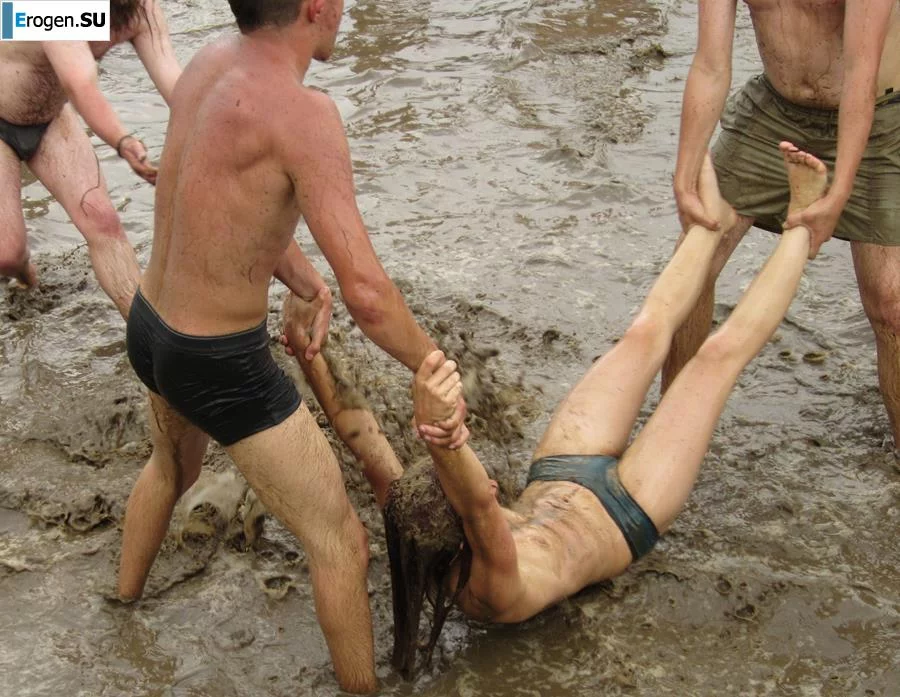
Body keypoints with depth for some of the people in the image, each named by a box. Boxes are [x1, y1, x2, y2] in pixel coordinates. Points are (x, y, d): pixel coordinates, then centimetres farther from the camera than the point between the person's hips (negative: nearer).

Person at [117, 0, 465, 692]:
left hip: (150, 328, 9)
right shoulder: (303, 111, -28)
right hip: (223, 368, -9)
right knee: (342, 545, 7)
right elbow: (367, 292, -32)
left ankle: (125, 601, 63)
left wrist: (307, 282, -1)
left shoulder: (209, 61, -3)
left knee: (173, 467, 39)